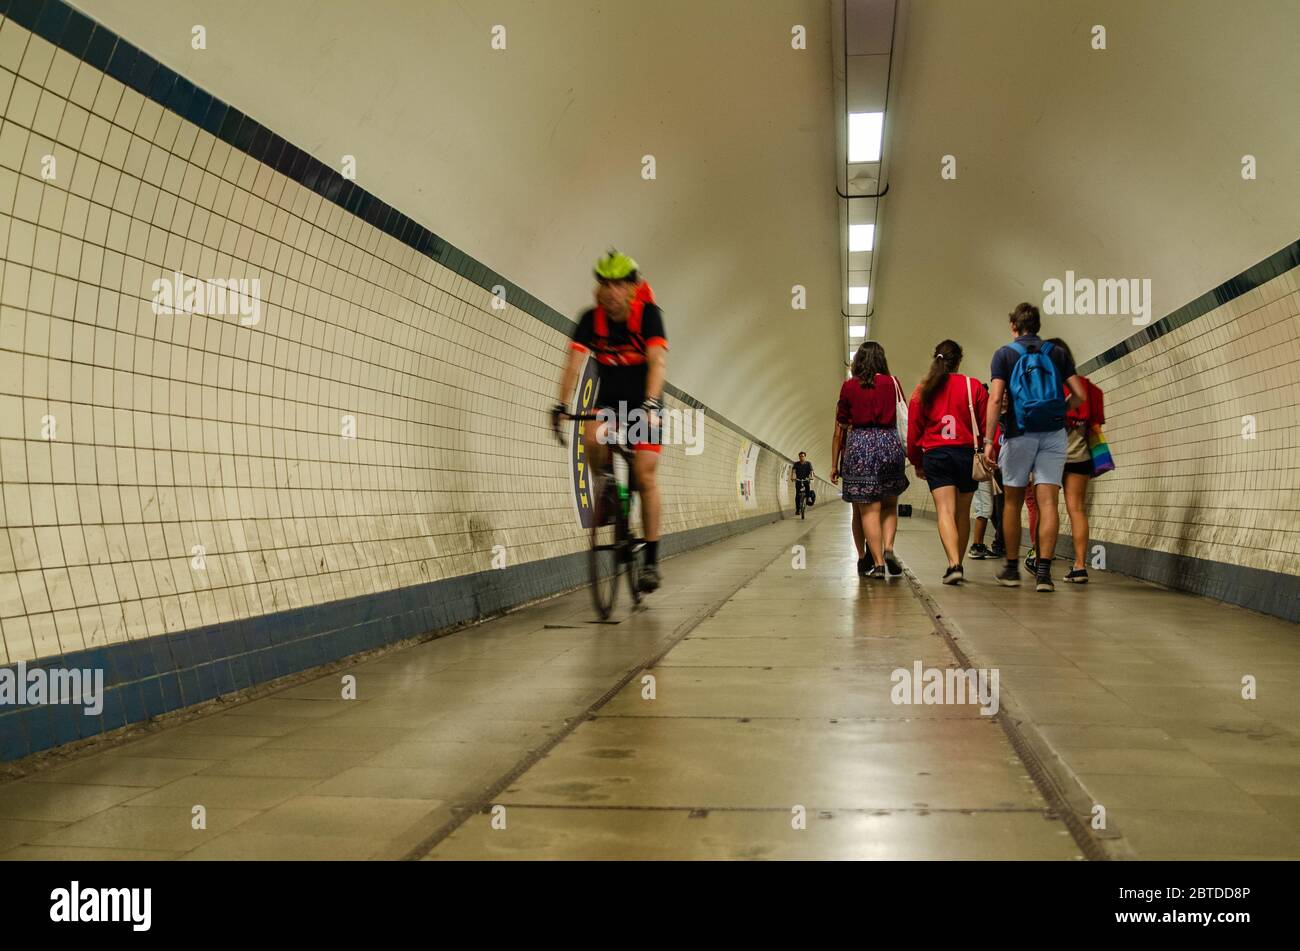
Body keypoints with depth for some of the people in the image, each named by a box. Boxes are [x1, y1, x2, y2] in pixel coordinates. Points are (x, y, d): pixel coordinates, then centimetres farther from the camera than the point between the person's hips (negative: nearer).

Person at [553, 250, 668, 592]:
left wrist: (650, 404, -43)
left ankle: (651, 560, -3)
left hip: (644, 403, -2)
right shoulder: (591, 319, -10)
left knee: (645, 476, -11)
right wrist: (561, 404, -31)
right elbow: (574, 363, -18)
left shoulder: (648, 314, -18)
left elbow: (657, 362, -29)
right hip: (609, 400, 2)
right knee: (592, 437, -31)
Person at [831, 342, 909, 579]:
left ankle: (876, 562, -7)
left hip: (858, 446, -1)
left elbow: (840, 429, 5)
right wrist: (909, 452, 12)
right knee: (889, 506, 15)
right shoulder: (892, 384, 6)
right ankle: (888, 548, -6)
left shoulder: (849, 386, 4)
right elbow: (904, 420, 2)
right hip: (890, 444, 1)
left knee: (867, 509, -1)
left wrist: (834, 464, 10)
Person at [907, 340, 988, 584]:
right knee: (963, 513, 14)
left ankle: (954, 564, -24)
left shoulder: (923, 390, 4)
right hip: (967, 453, 1)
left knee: (945, 511, -7)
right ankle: (958, 564, 24)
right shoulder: (974, 386, 1)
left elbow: (913, 431, 6)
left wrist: (917, 463, 17)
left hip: (935, 455, -1)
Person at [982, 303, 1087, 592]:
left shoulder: (1004, 354, 3)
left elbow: (996, 398, -8)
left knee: (1013, 502, 11)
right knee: (1047, 502, -3)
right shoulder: (1057, 353, 9)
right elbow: (1079, 395, 3)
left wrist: (988, 441, -9)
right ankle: (1043, 571, -10)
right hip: (1054, 433, 1)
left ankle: (1012, 568, 16)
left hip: (1019, 434, -1)